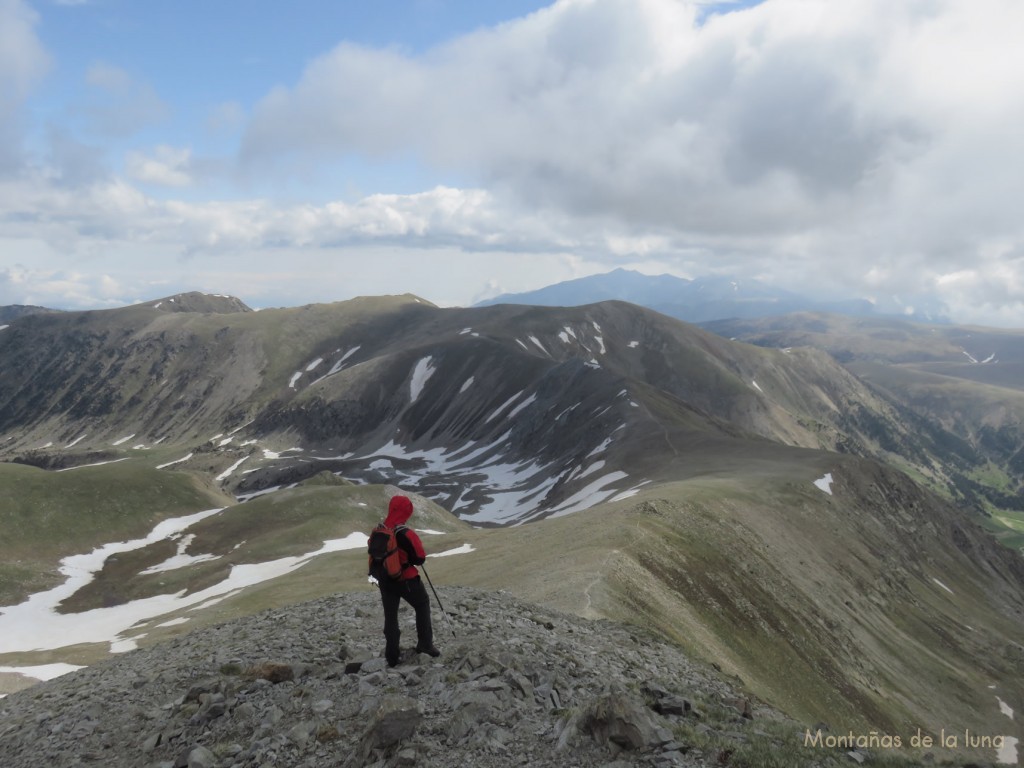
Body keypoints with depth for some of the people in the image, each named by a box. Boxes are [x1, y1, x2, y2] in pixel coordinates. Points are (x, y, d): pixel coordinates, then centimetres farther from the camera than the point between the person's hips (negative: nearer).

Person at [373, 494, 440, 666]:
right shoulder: (407, 534, -24)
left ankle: (392, 655, 20)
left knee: (390, 615, 14)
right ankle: (425, 643, 20)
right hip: (406, 580, -5)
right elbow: (420, 559, -17)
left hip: (385, 580, 5)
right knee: (422, 606, 19)